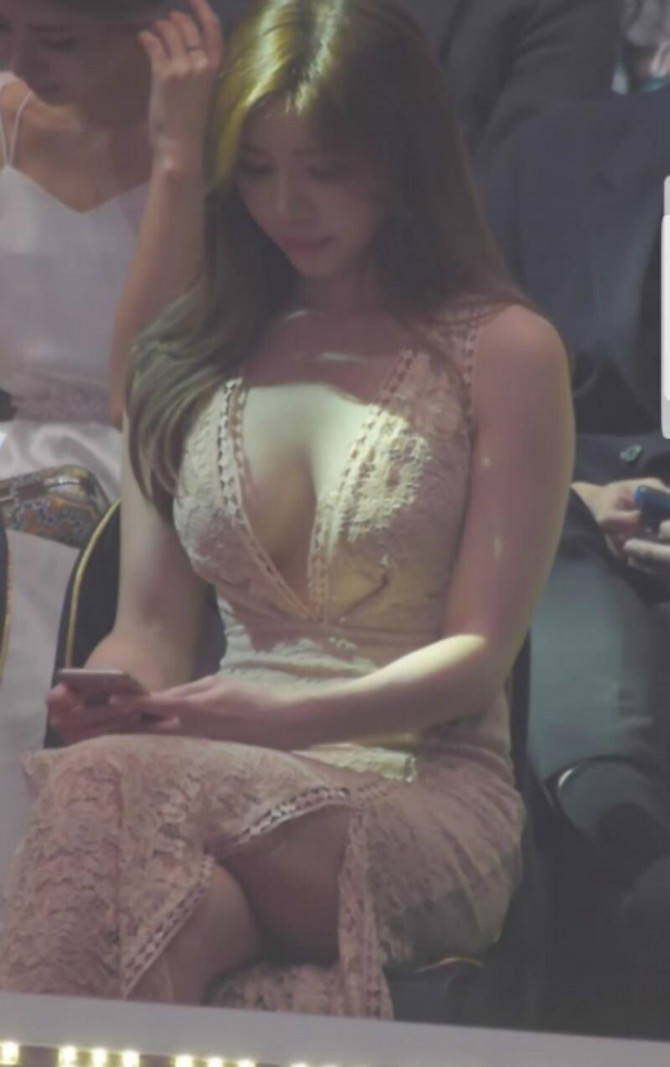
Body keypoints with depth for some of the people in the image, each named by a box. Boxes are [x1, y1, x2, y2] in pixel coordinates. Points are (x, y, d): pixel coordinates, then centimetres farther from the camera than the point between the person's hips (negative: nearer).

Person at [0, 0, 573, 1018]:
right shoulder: (187, 358, 19)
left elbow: (478, 654, -2)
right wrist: (108, 700, -8)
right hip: (238, 776, 3)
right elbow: (150, 626, 17)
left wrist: (291, 716, -19)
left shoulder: (503, 351, 4)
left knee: (107, 793, -37)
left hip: (430, 794, -3)